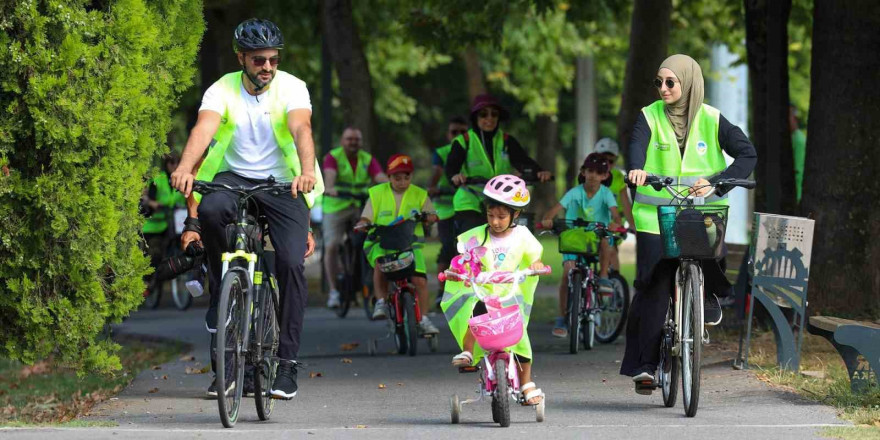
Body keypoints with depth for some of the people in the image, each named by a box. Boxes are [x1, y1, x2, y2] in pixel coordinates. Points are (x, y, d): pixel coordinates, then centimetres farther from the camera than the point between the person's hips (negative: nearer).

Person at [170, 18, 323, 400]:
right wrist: (185, 169, -45)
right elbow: (203, 130, -25)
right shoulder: (223, 90, -7)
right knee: (210, 209, -34)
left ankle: (287, 363, -8)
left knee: (291, 263, -17)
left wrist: (307, 171, -47)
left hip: (282, 183, -1)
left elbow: (302, 129, -27)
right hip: (234, 177, 1)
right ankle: (222, 294, -12)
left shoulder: (291, 88, -9)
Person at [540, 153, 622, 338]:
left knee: (605, 241, -35)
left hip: (596, 238, 0)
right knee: (568, 272, -17)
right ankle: (562, 319, -10)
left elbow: (614, 212, -20)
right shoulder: (575, 193, -6)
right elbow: (556, 208, -17)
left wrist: (616, 223, -44)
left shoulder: (606, 194, -6)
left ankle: (603, 278, -16)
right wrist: (547, 219, -38)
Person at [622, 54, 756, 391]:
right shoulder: (650, 117, 4)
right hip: (656, 214, 0)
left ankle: (708, 296, 9)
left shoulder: (711, 120, 3)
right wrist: (637, 168, -40)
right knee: (654, 286, -9)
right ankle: (644, 363, -3)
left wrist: (716, 181, -21)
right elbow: (637, 145, -16)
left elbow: (747, 154, -5)